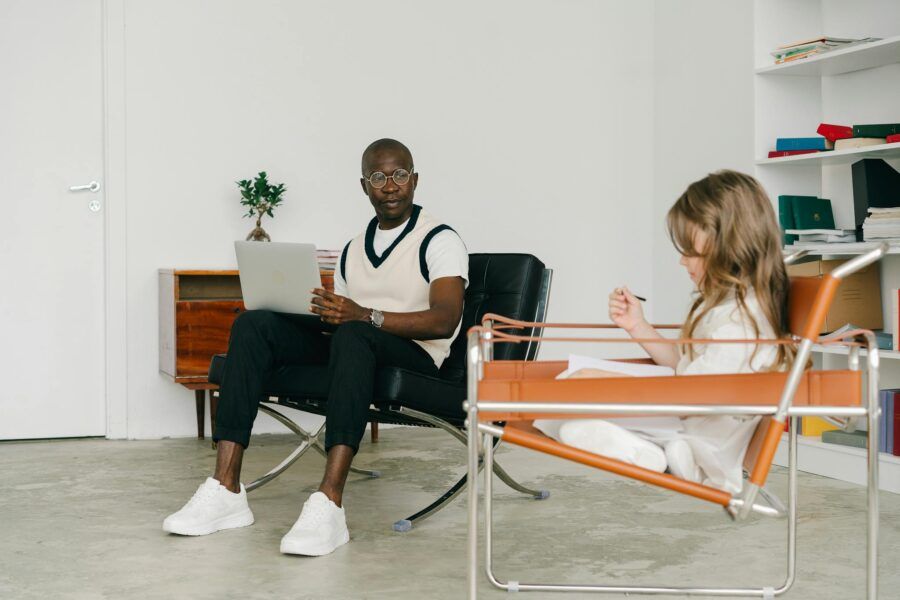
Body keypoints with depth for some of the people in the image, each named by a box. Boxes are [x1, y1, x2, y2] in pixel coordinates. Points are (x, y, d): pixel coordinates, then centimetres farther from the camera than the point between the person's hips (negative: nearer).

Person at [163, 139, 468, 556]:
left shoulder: (439, 240, 0)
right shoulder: (353, 249, 22)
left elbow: (445, 321, -16)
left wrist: (367, 316, -29)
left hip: (415, 358, -6)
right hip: (351, 350, 6)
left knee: (354, 336, -39)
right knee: (253, 325, -16)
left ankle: (328, 504, -50)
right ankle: (225, 490, -27)